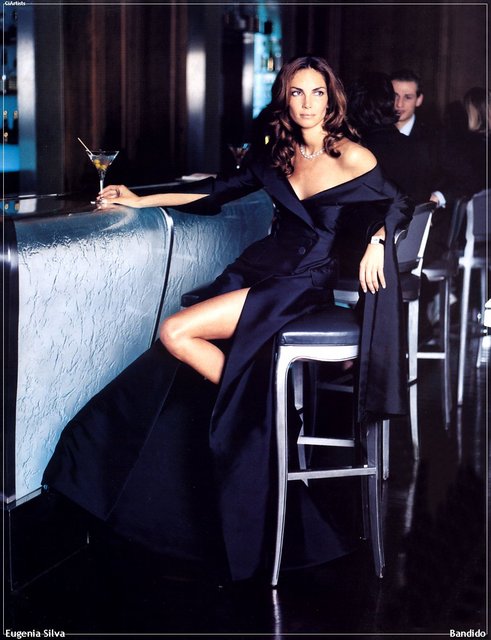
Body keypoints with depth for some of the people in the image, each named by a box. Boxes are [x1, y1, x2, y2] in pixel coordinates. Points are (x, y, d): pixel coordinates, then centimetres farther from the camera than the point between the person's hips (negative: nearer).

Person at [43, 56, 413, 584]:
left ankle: (259, 404, -7)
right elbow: (215, 195, 22)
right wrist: (142, 200, 21)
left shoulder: (351, 157, -1)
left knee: (176, 333, -22)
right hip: (257, 271, 6)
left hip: (302, 284, -5)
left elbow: (399, 205, 6)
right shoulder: (277, 157, 15)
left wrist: (377, 239, -16)